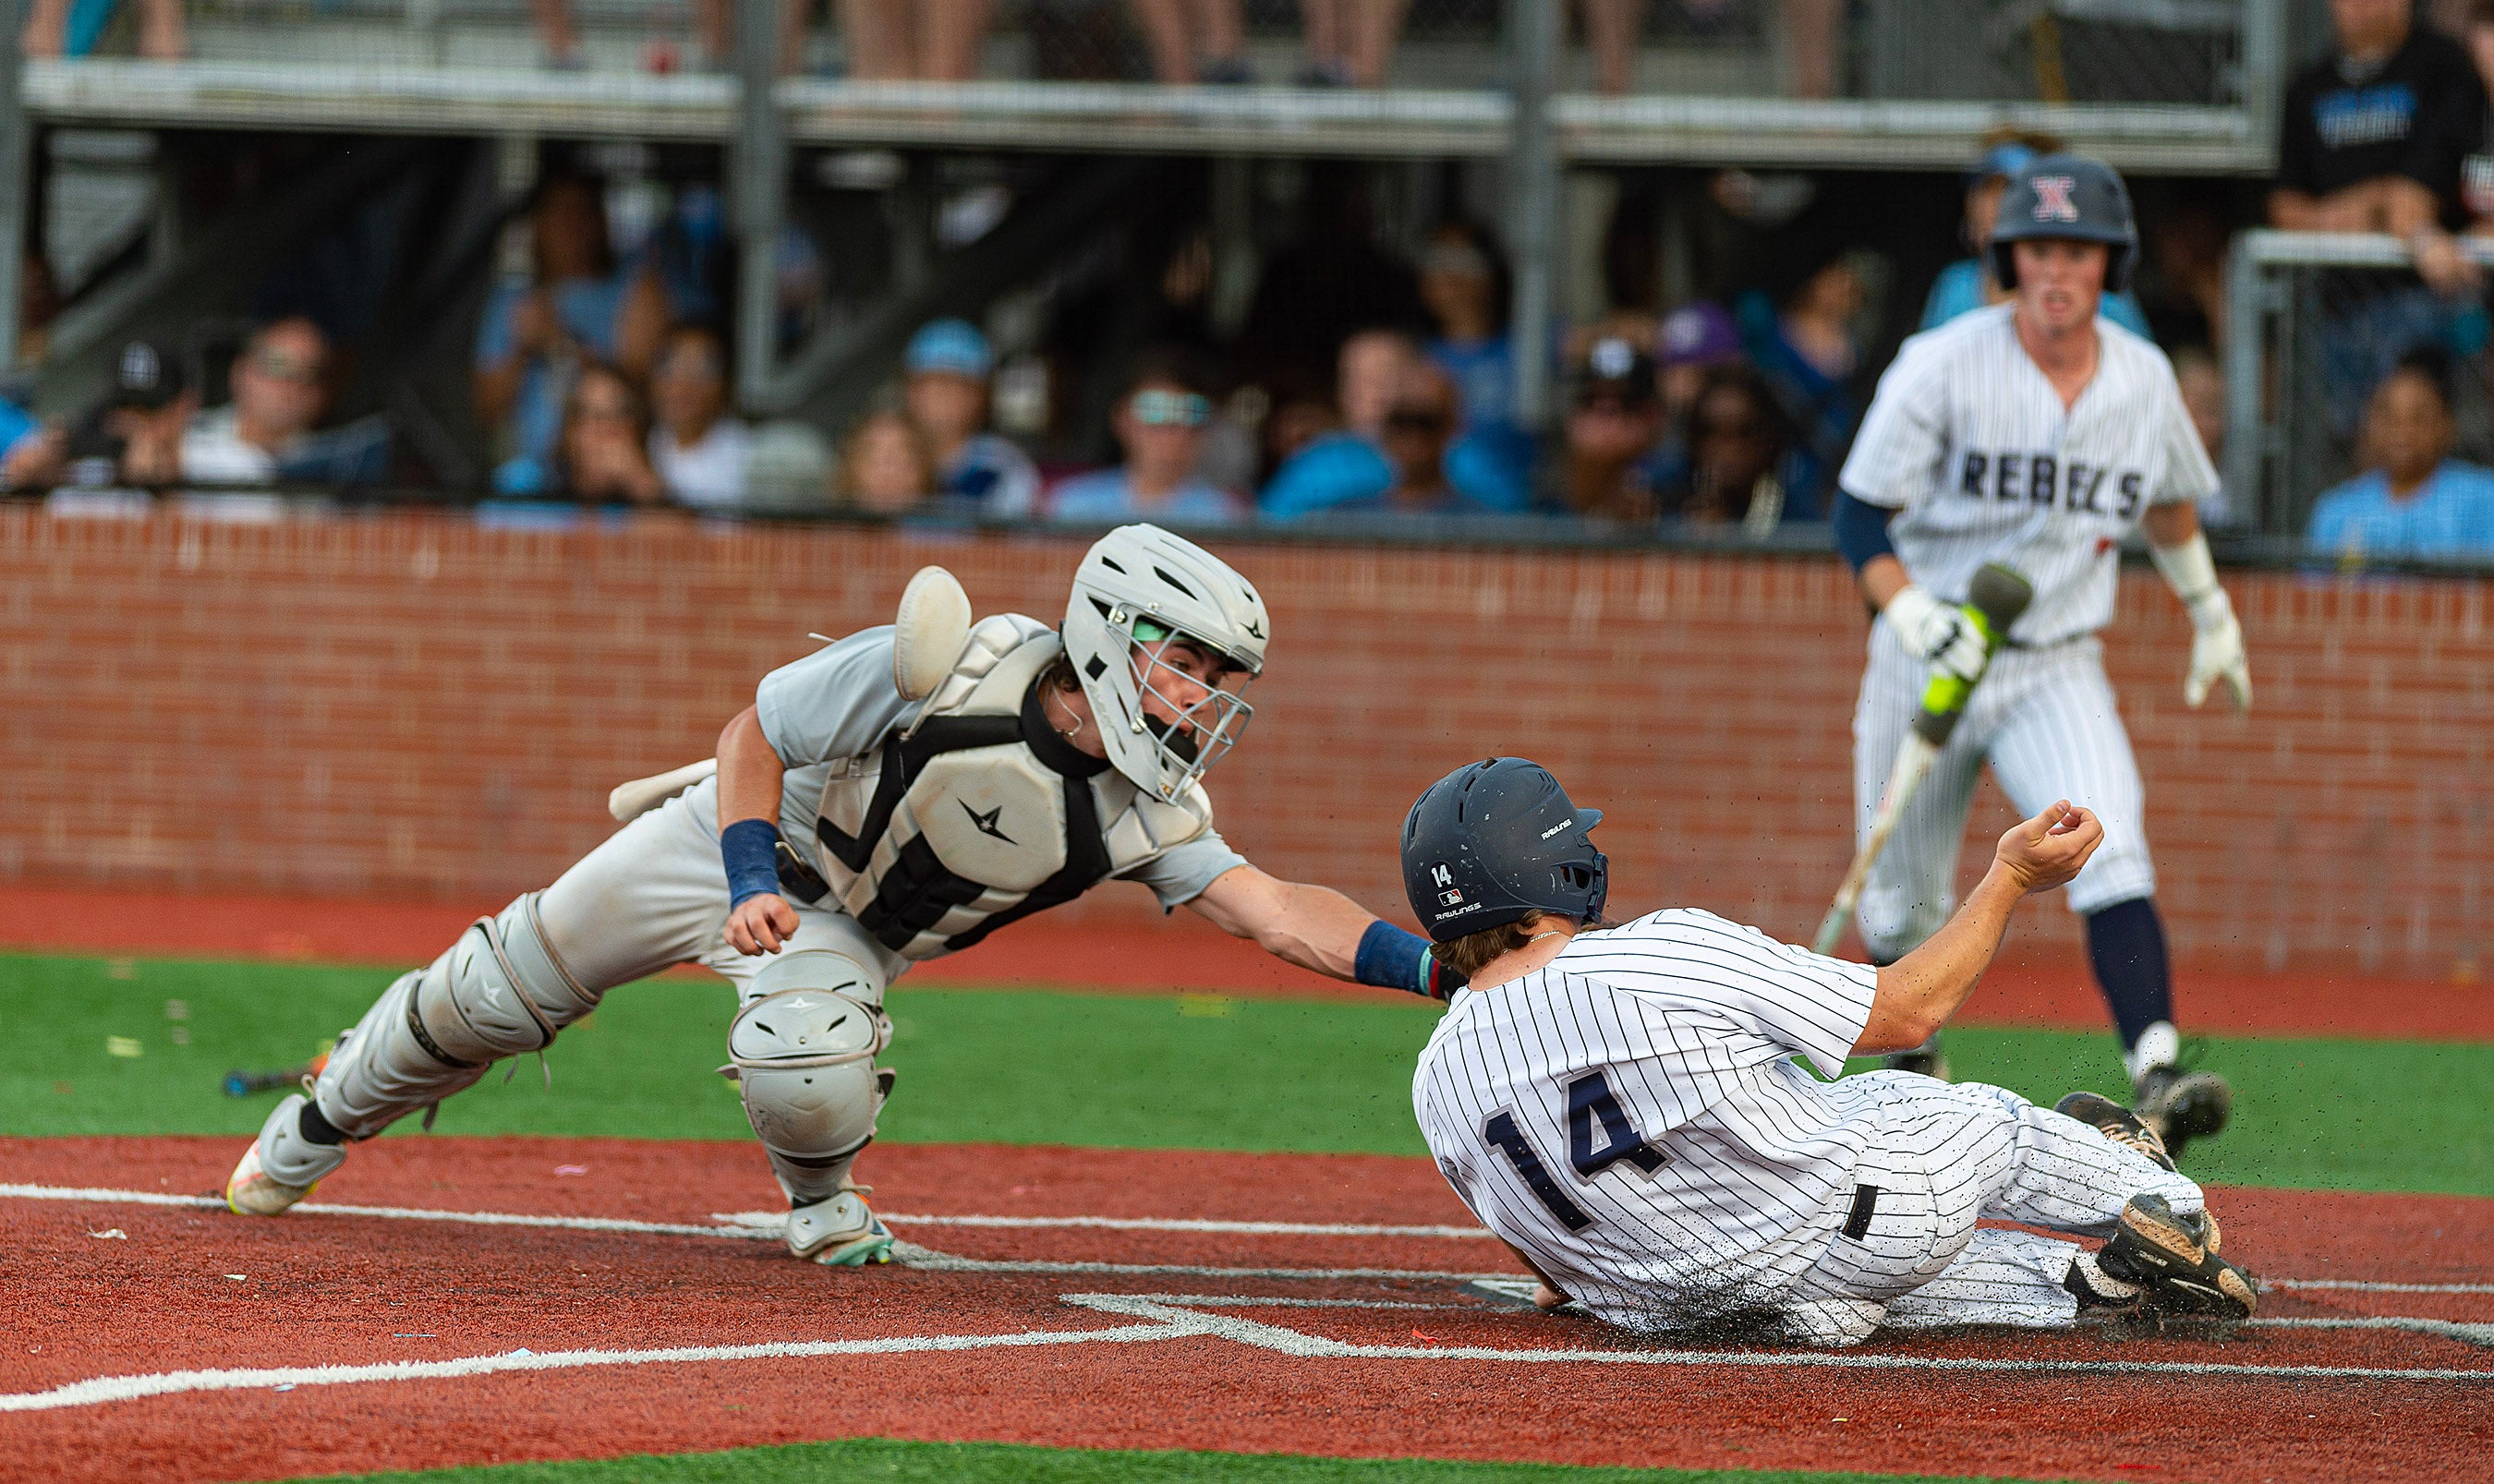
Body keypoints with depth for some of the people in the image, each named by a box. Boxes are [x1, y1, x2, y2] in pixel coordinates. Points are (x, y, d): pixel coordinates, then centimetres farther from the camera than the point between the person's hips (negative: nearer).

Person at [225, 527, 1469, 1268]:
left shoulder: (1144, 807, -21)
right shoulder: (948, 670, -32)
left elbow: (1273, 911, -27)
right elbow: (755, 732, -21)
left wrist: (1440, 968, -40)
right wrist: (756, 882, -34)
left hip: (846, 930, 2)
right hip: (739, 846, -2)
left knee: (810, 1071, -32)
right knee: (495, 996, 10)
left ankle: (823, 1207, 3)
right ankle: (324, 1123, 39)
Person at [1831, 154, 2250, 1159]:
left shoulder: (2144, 379, 0)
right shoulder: (1943, 368, -13)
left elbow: (2167, 497, 22)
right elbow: (1859, 517, -13)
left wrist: (2210, 612, 32)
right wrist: (1914, 615, -31)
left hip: (2058, 670, 1)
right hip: (1926, 659, -1)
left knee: (2111, 853, -24)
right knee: (1902, 909, 9)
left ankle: (2157, 1076, -36)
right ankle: (1916, 1067, 39)